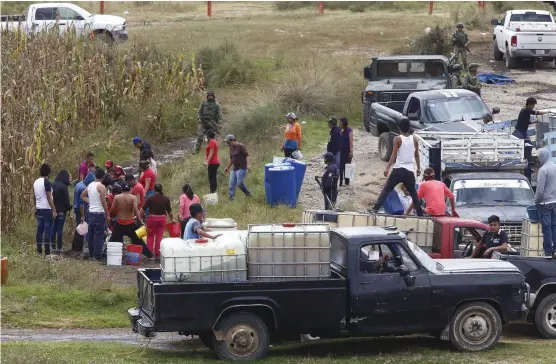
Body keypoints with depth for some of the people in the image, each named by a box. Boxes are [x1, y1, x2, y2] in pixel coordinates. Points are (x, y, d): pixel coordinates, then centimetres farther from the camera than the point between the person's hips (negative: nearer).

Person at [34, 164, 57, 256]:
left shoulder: (35, 182, 9)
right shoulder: (46, 182, -13)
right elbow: (49, 198, -16)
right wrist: (54, 210, -14)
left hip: (38, 209, 7)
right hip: (47, 209, -7)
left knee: (39, 229, 10)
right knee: (47, 230, -5)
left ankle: (39, 250, 11)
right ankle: (47, 251, -6)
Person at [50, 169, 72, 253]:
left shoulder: (52, 185, 4)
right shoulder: (63, 187, -14)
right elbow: (66, 200, -12)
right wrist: (69, 207, 4)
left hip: (53, 210, 6)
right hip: (61, 210, -6)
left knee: (53, 228, 13)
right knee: (60, 229, -1)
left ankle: (53, 246, 15)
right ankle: (59, 247, 0)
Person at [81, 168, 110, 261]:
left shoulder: (90, 185, 9)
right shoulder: (101, 187, -13)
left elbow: (82, 195, 23)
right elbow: (103, 202, -15)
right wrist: (107, 215, -10)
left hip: (91, 212, 7)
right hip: (99, 213, -7)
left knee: (91, 234, 13)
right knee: (99, 235, -5)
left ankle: (91, 254, 19)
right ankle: (97, 256, -7)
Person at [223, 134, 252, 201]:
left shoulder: (241, 146, -10)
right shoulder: (231, 148, 13)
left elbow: (247, 155, -14)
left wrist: (248, 165, -25)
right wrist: (228, 167, 28)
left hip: (242, 168, -8)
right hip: (234, 168, 8)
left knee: (240, 183, -16)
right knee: (232, 184, -1)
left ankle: (248, 194, 3)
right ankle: (230, 197, -2)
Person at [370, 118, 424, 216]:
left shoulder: (398, 139, -2)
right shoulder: (414, 140, 8)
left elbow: (394, 155, -9)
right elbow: (417, 155, 16)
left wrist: (387, 168, -10)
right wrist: (418, 168, 26)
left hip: (398, 170, -3)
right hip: (410, 171, 3)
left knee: (386, 189, 1)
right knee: (413, 193, 15)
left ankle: (376, 208, -9)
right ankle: (420, 213, 13)